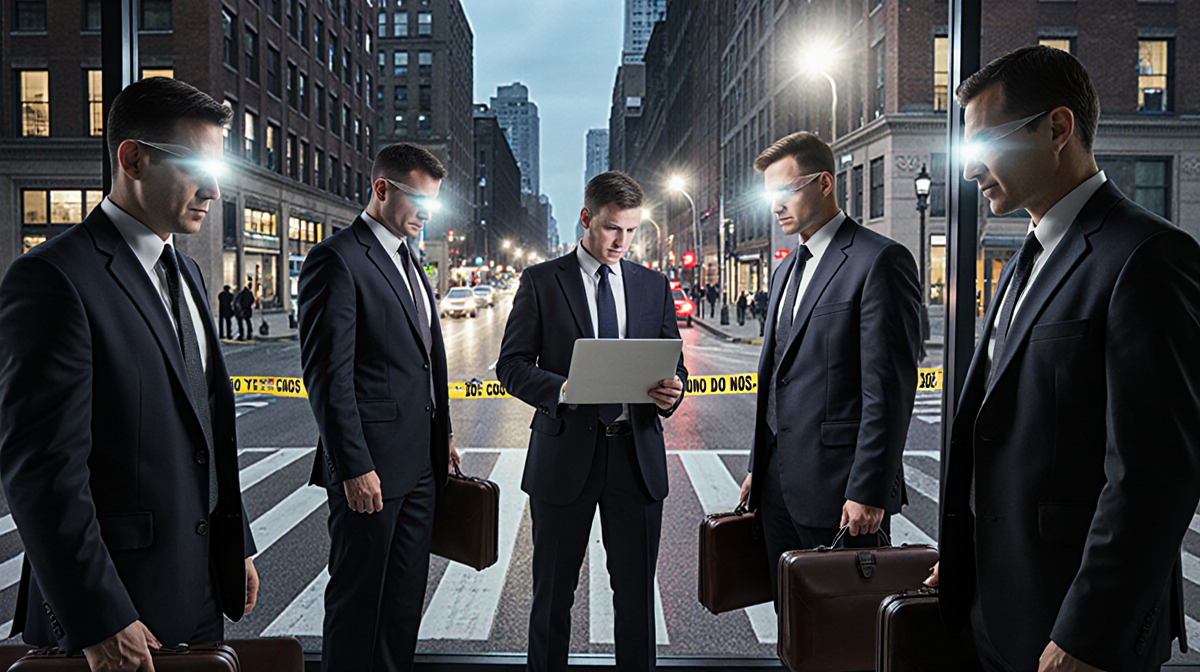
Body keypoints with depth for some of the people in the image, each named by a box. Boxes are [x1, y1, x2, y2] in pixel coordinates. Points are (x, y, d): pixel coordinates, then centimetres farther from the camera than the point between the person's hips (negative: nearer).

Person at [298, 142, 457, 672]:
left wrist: (443, 436, 17)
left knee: (407, 594, 16)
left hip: (421, 463, 8)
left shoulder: (409, 261, 17)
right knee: (358, 595, 6)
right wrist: (353, 466, -19)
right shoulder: (337, 260, -11)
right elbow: (327, 375, -16)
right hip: (371, 464, -8)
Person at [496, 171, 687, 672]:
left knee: (636, 592, 10)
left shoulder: (654, 286, 11)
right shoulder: (541, 281, 2)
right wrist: (558, 388, -20)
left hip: (636, 452, 2)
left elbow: (673, 365, 12)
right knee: (553, 591, 11)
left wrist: (671, 391, -11)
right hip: (565, 452, -2)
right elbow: (511, 364, -1)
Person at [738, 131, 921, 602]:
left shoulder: (880, 261, -10)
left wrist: (868, 491, -18)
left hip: (837, 489, -8)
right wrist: (758, 467, 17)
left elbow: (890, 387, -16)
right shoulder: (787, 270, 17)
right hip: (779, 484, 8)